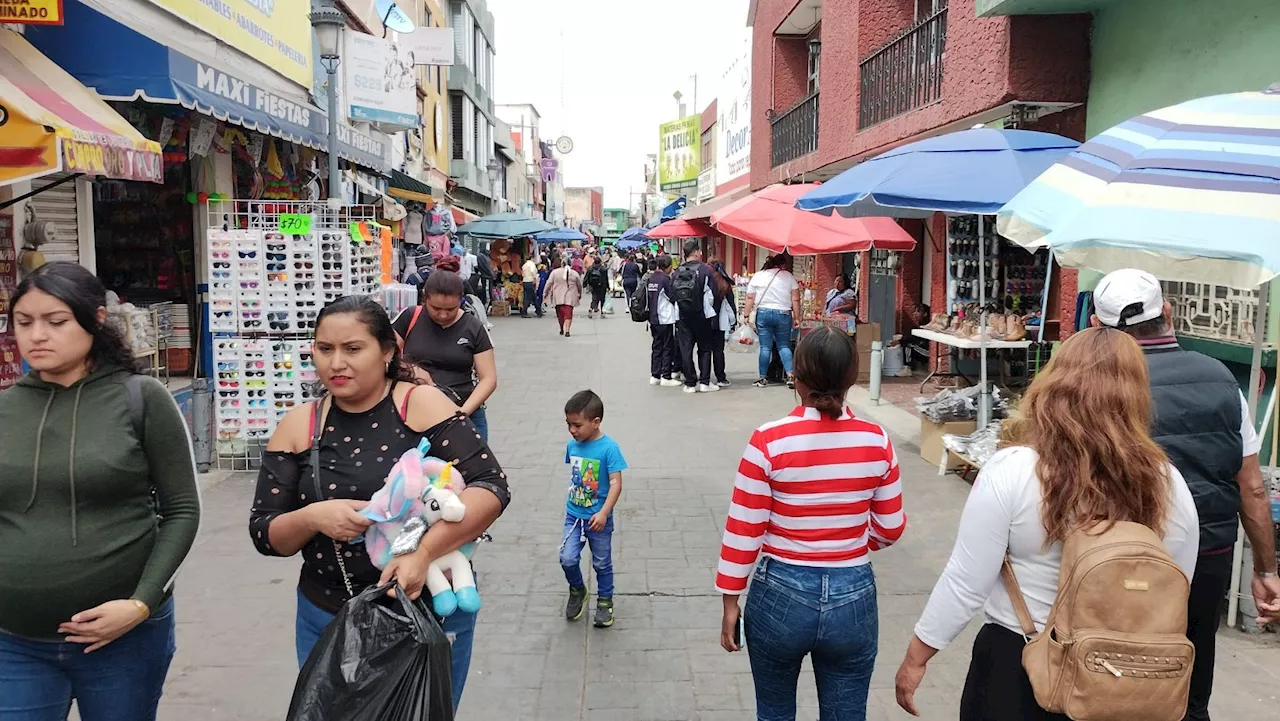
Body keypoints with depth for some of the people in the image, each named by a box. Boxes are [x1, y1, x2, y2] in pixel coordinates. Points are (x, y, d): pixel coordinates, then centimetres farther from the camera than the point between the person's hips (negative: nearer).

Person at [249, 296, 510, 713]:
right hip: (326, 620, 3)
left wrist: (423, 553, -28)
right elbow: (263, 534, 1)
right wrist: (312, 518, -20)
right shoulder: (298, 427, 0)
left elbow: (491, 486, -17)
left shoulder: (422, 405, -11)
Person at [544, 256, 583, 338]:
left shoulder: (554, 272, 1)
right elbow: (580, 285, 14)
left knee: (560, 313, 13)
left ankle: (562, 329, 20)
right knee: (568, 313, -3)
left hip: (558, 297, 0)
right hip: (570, 297, 0)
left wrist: (546, 293, 12)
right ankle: (567, 330, -16)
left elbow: (549, 284, 1)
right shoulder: (575, 273, 7)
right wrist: (580, 294, 28)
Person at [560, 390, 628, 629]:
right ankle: (577, 590, 24)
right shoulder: (572, 445, -2)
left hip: (598, 518, -4)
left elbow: (616, 484, -20)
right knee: (567, 559, -5)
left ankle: (605, 601, 34)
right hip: (573, 515, 4)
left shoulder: (609, 448, -19)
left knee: (602, 563, 11)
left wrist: (604, 513, -28)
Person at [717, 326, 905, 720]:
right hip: (854, 597, 2)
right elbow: (890, 529, 3)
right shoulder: (877, 440, -7)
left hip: (780, 594, -2)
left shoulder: (769, 441, -16)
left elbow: (744, 530, -12)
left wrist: (731, 602, 0)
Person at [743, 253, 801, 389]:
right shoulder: (789, 277, 3)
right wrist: (796, 318, 6)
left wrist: (747, 315, 9)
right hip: (783, 314, 0)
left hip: (763, 313, 0)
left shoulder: (757, 276, 6)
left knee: (765, 347, 4)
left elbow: (750, 298, 3)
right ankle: (790, 375, -3)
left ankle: (763, 378, 8)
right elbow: (795, 300, 1)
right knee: (784, 346, 8)